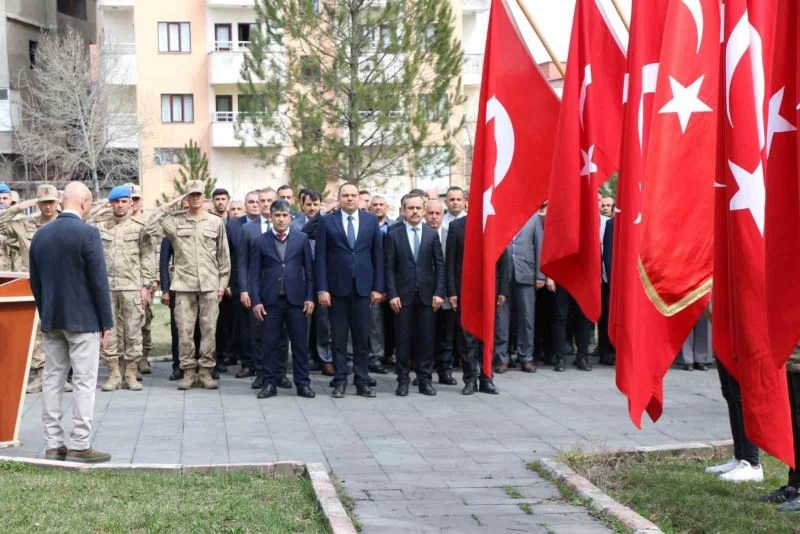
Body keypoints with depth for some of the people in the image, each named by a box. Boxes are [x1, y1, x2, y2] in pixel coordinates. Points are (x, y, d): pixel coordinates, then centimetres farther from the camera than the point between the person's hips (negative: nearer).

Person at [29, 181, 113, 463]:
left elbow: (35, 281, 10)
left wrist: (45, 314, 19)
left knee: (52, 379, 9)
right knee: (84, 381, -1)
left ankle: (53, 444, 12)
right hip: (83, 319, -6)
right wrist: (107, 322, -7)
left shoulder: (40, 234, 5)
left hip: (51, 319, 6)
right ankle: (80, 445, -1)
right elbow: (99, 281, -13)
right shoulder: (87, 233, -13)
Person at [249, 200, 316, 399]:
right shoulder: (260, 242, 6)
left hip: (296, 300, 0)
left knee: (300, 343, 3)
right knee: (270, 344, 3)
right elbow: (254, 275, 4)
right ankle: (270, 383, 11)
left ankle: (302, 383, 10)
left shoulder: (302, 239, 8)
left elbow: (309, 270, 6)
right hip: (270, 301, 0)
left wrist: (310, 297, -1)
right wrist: (256, 301, -4)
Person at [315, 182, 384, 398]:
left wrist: (378, 287, 1)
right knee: (339, 338, 4)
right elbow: (320, 257, -1)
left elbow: (377, 255, 6)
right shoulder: (327, 221, 1)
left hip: (363, 287, 1)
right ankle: (340, 381, 12)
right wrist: (322, 289, -7)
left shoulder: (371, 220, 6)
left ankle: (362, 382, 12)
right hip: (337, 287, -1)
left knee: (362, 337, 4)